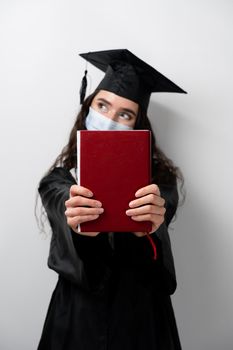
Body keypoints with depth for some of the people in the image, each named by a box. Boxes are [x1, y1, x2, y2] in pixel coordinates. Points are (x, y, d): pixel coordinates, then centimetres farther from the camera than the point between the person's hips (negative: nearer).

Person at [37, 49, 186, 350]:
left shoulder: (158, 178, -8)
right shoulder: (59, 181, -4)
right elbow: (66, 218, -23)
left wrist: (146, 229, -45)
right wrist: (79, 226, -45)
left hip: (140, 316, 0)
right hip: (79, 314, 1)